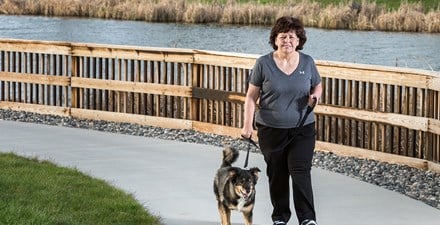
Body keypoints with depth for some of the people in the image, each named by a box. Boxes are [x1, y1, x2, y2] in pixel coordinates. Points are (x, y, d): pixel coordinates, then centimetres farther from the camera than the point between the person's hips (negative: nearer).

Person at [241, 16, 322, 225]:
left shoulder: (307, 62, 0)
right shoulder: (263, 63, -6)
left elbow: (317, 86, 14)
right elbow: (251, 96, -3)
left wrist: (315, 96, -9)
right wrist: (248, 124, -11)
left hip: (302, 129, 0)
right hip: (271, 130, 0)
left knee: (300, 172, -10)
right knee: (276, 174, 9)